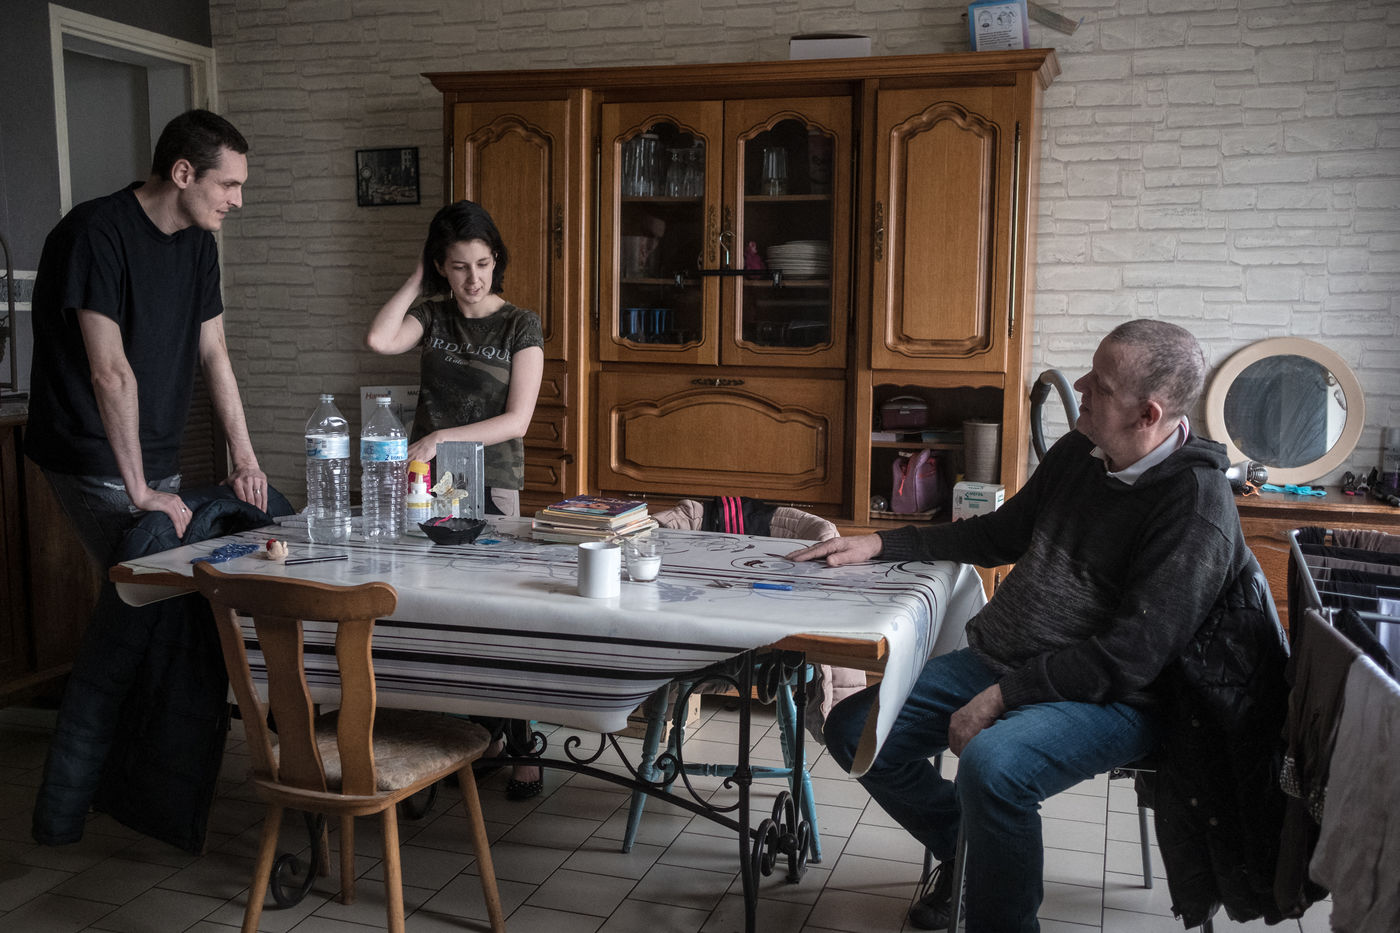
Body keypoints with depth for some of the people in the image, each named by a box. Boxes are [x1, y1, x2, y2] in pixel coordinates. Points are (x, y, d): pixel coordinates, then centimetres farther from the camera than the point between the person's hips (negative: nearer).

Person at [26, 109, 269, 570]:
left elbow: (214, 354, 9)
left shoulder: (199, 243, 9)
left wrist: (245, 459, 1)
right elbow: (111, 372, -21)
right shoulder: (96, 233, -17)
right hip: (94, 458, -7)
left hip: (159, 458, 7)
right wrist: (139, 491, -22)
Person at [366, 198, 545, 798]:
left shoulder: (520, 326, 2)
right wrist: (416, 280, 0)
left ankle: (522, 749, -1)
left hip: (491, 485, -3)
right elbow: (379, 341, -10)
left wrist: (440, 438, -15)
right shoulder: (431, 315, 12)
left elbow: (516, 420, -7)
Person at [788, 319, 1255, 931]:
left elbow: (1131, 655, -22)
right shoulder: (1078, 453, 8)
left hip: (1109, 699, -8)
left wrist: (1003, 696, -22)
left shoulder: (1196, 506, -17)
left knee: (990, 763, -37)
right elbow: (999, 535, 21)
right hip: (998, 661, 8)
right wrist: (878, 545, 13)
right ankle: (965, 846, 21)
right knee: (854, 730, -2)